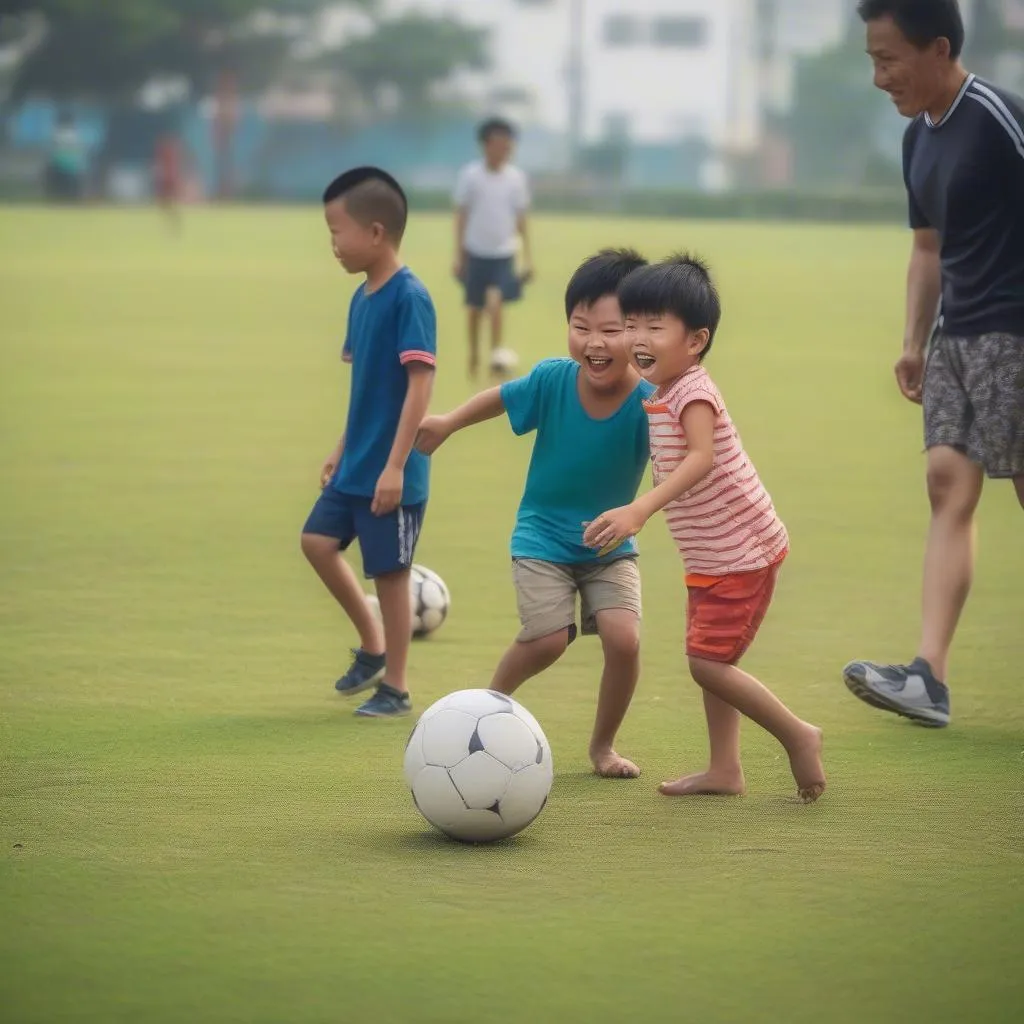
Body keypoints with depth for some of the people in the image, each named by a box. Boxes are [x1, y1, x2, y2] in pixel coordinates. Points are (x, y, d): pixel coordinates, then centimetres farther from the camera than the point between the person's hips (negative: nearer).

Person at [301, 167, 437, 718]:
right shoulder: (361, 299, 8)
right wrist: (342, 449, 19)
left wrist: (395, 465, -23)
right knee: (318, 541, 10)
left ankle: (395, 688, 14)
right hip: (356, 465, 8)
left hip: (392, 472, -8)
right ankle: (372, 644, 25)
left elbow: (420, 383, -22)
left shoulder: (409, 298, -18)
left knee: (389, 570, 1)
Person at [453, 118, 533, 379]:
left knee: (496, 301, -19)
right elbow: (461, 216, 0)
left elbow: (521, 218, 5)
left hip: (503, 253, 0)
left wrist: (527, 256, 2)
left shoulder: (516, 178, -1)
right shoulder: (470, 175, -5)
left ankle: (496, 352, -16)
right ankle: (474, 357, 24)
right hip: (476, 252, 0)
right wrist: (458, 256, -1)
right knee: (475, 308, 8)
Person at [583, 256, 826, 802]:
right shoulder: (661, 394, 8)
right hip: (710, 556, 10)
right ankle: (725, 769, 21)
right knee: (708, 659, 14)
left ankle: (798, 737, 3)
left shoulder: (692, 393, -22)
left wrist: (640, 510, -50)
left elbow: (701, 457, -40)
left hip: (742, 553, -10)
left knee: (708, 661, -10)